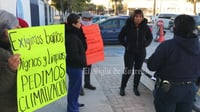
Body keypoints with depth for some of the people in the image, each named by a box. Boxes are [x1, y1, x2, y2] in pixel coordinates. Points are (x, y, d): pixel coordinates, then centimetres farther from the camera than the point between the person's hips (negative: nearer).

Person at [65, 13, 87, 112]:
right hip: (74, 66, -10)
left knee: (74, 87, 24)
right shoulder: (72, 37, -23)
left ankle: (74, 104, 42)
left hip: (74, 65, 10)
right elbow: (74, 55, -26)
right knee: (74, 88, 3)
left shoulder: (74, 34, 8)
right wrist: (83, 62, -14)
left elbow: (81, 48, 12)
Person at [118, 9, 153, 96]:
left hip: (141, 53, 3)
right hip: (129, 52, -3)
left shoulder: (145, 27, -4)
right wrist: (126, 45, -8)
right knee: (128, 71, -2)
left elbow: (150, 37, 12)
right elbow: (120, 37, 1)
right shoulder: (128, 26, -11)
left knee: (138, 70, 11)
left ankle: (135, 88, 28)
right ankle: (122, 88, 18)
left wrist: (145, 44, -2)